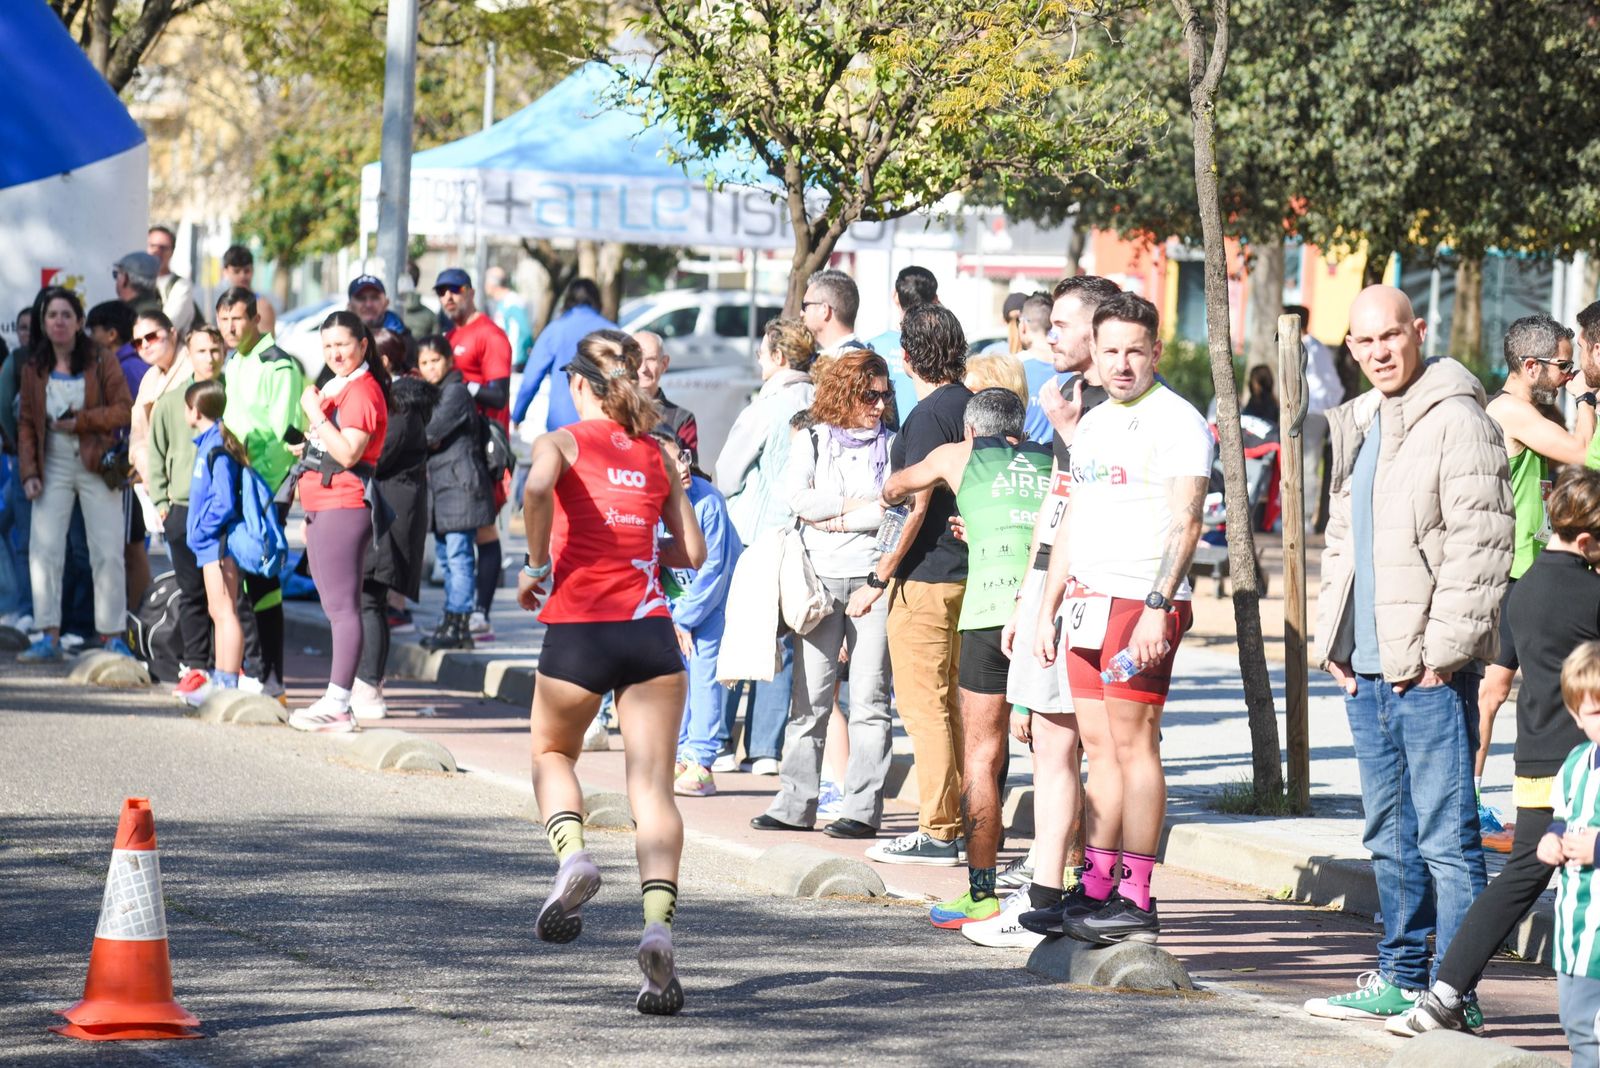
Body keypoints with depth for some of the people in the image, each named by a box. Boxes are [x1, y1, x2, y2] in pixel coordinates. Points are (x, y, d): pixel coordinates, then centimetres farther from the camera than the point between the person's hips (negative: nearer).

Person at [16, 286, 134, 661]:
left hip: (96, 466, -2)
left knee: (108, 553, -2)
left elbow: (125, 409, -6)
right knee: (44, 549, -5)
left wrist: (80, 421, -15)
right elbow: (26, 424, 7)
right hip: (53, 468, 2)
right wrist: (28, 472, -2)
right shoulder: (34, 370, 6)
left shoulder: (102, 363, -2)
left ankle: (112, 636, 3)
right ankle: (49, 637, -2)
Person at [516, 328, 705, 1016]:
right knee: (653, 786, -2)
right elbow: (692, 552, 14)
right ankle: (658, 924, -20)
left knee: (552, 753, 24)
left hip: (577, 629, -2)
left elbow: (536, 490, -21)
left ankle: (572, 856, -2)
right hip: (650, 629, 2)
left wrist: (536, 565, -8)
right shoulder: (656, 454, 14)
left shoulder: (564, 442, 3)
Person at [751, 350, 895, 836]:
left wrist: (837, 521, -6)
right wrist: (858, 504, -5)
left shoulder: (893, 444, 8)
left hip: (874, 576, -1)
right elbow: (797, 499, -3)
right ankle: (795, 804, 3)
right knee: (810, 695, 0)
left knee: (869, 695, -3)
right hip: (821, 577, 1)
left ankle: (863, 808, -2)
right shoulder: (812, 440, 11)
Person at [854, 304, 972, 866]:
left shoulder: (928, 415, -15)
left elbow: (917, 506, -19)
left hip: (926, 577, -9)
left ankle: (938, 833, -4)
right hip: (965, 573, 9)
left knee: (924, 706, -5)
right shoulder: (972, 405, 10)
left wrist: (878, 581, -15)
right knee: (950, 703, 15)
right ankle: (961, 820, 18)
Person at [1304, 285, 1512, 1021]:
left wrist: (1442, 650, -18)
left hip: (1429, 671, -9)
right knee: (1391, 836, 15)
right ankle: (1402, 978, 23)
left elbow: (1480, 545, -15)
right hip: (1366, 671, 9)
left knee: (1445, 835, -7)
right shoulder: (1356, 427, 18)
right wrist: (1333, 642, 15)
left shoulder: (1456, 422, -10)